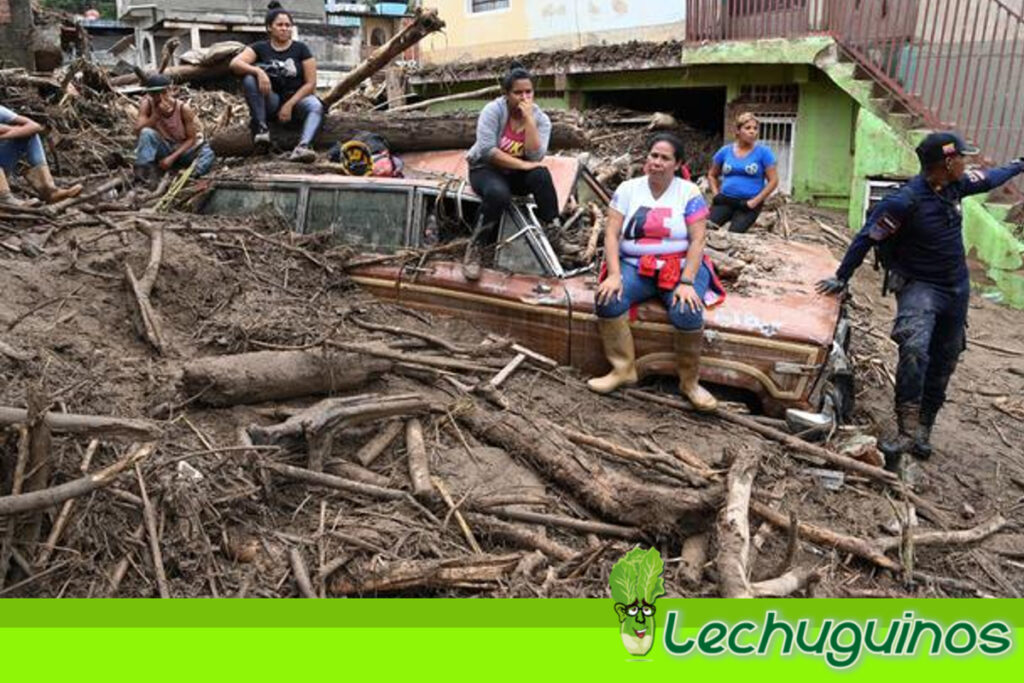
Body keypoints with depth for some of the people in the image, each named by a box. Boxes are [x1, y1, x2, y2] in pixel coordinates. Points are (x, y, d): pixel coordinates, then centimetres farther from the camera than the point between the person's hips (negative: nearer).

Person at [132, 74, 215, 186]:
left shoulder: (183, 108, -20)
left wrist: (172, 157, -24)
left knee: (207, 153, -31)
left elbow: (191, 138, -15)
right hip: (164, 147, 1)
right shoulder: (147, 104, -13)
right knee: (146, 133, -30)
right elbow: (138, 129, -23)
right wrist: (158, 114, -34)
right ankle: (143, 171, -31)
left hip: (185, 148, -1)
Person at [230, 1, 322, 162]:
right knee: (249, 78, -26)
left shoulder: (301, 49, 2)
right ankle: (260, 127, -21)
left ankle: (303, 147, -55)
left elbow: (311, 83, -5)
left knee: (316, 106, -34)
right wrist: (259, 71, -32)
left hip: (296, 99, -1)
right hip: (270, 101, 1)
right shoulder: (260, 48, 3)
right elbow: (235, 63, -13)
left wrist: (289, 105, -15)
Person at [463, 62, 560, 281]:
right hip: (486, 169, -3)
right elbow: (487, 150, -28)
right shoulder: (493, 110, -17)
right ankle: (475, 248, -20)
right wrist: (523, 164, -29)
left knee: (541, 175, -30)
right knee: (498, 194, -37)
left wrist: (529, 119, -28)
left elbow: (535, 157, -23)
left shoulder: (541, 118, -9)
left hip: (517, 174, 3)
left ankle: (554, 234, -18)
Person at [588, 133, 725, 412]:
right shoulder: (628, 189, 5)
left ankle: (689, 381, -8)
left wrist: (687, 282, -20)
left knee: (687, 313, -31)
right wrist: (614, 274, -17)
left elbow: (697, 240, -7)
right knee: (607, 300, -28)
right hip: (635, 266, 2)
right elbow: (611, 233, -1)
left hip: (681, 267, -2)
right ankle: (623, 369, -11)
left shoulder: (689, 193, 0)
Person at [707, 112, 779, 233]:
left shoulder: (763, 152, 0)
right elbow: (712, 175, 22)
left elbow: (773, 181, -2)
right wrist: (716, 194, 5)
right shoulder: (725, 151, 8)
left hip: (748, 204, -3)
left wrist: (755, 202, -10)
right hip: (725, 200, 3)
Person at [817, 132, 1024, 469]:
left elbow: (988, 179, 22)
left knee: (942, 364, 11)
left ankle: (923, 431, 22)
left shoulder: (955, 185, -1)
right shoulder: (905, 201, -23)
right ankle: (907, 431, -27)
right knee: (915, 351, -31)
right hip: (919, 287, -8)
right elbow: (867, 238, -17)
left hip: (957, 289, 8)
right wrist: (841, 278, -11)